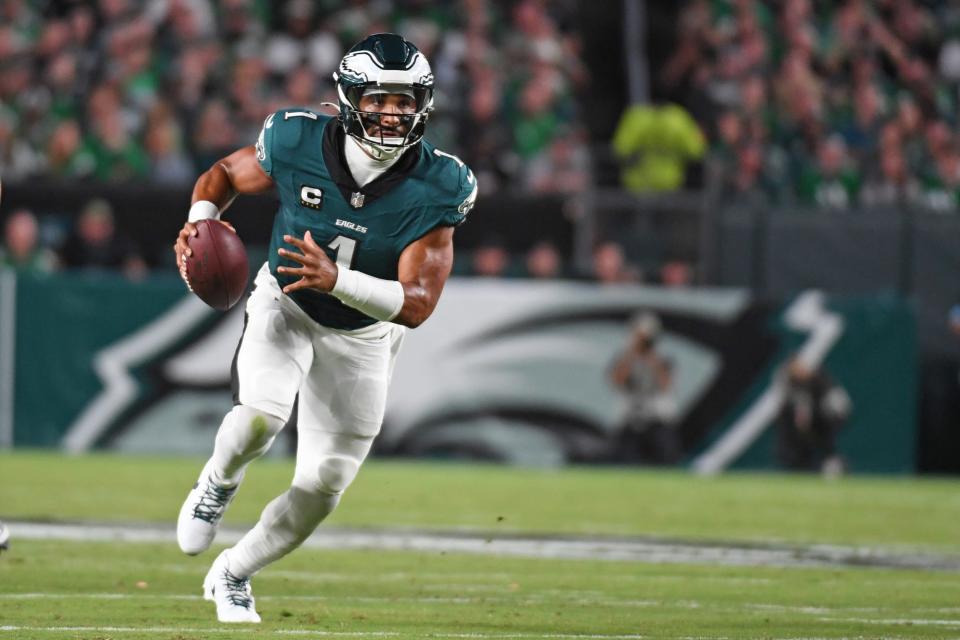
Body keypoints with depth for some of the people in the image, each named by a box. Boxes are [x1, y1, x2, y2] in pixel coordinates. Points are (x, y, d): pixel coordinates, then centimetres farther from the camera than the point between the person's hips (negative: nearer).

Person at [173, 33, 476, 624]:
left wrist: (337, 279, -45)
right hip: (285, 308, -1)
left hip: (363, 335, 2)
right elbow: (224, 175, -2)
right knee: (261, 416, -31)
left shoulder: (436, 191, -25)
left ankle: (233, 573, 32)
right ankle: (218, 485, 4)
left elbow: (417, 305, -29)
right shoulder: (298, 145, -24)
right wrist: (199, 223, -23)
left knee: (323, 487, 5)